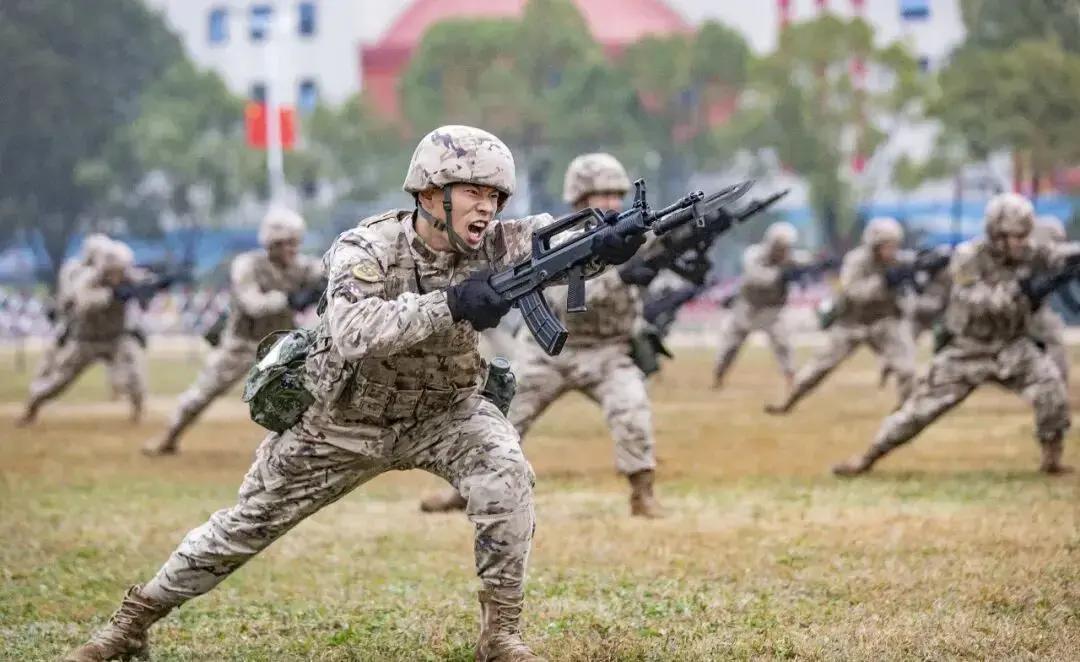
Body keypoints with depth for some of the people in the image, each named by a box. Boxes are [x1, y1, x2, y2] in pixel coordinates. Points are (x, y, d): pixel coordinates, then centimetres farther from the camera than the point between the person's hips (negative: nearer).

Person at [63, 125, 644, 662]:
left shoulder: (487, 245, -18)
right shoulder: (367, 249, -28)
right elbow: (354, 333, -45)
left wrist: (608, 238, -54)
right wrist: (449, 304, -54)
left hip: (440, 414, 2)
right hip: (341, 422, -2)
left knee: (506, 474, -26)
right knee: (250, 521, 8)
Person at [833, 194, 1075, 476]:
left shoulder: (1031, 254, -7)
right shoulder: (968, 258, -17)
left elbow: (1065, 254, -17)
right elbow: (977, 302, -28)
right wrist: (1018, 288, -37)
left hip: (1011, 347, 2)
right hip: (968, 349, -2)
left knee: (1049, 383, -23)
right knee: (924, 404, -1)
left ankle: (1052, 457, -6)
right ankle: (867, 458, 14)